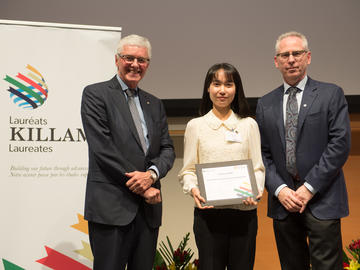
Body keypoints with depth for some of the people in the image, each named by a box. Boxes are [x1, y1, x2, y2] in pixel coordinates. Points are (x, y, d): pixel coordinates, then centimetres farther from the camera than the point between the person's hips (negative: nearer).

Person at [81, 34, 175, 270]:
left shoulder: (155, 104, 18)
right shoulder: (95, 94, 0)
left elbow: (167, 149, 12)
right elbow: (102, 149, -10)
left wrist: (152, 174, -11)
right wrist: (141, 186, -12)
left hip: (148, 207, 6)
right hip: (111, 206, -5)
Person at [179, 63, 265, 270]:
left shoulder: (249, 124, 10)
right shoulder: (196, 125, 8)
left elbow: (258, 167, 8)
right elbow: (188, 170, 7)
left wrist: (256, 191, -12)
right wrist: (193, 189, -13)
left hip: (244, 211, 1)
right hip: (208, 212, -1)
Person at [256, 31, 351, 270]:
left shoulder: (331, 94, 2)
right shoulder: (266, 104, 11)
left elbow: (340, 145, -7)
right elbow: (263, 154, 8)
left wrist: (309, 188, -12)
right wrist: (279, 189, -7)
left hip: (322, 200, -3)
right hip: (283, 201, 3)